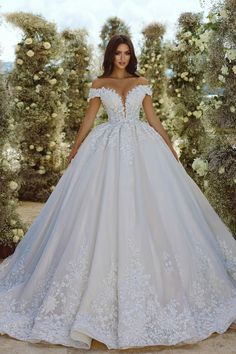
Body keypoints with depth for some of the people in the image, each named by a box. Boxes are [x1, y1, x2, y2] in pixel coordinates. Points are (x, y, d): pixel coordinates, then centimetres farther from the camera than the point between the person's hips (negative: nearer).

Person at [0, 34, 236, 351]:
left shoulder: (143, 83, 12)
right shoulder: (99, 84, 9)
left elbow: (153, 118, 12)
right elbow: (89, 119, 9)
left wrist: (170, 147, 9)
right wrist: (75, 149, 5)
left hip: (142, 147, 1)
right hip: (108, 148, -1)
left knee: (147, 207, -1)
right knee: (106, 209, -5)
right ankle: (101, 284, 7)